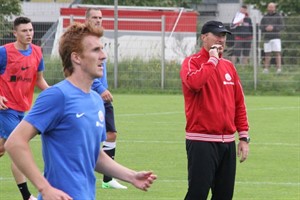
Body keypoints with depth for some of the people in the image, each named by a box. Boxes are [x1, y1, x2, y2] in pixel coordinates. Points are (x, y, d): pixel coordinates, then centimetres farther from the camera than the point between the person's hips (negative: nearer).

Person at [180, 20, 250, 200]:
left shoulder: (229, 66, 15)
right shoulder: (192, 62, -3)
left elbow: (239, 103, 17)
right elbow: (194, 83, -27)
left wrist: (244, 137, 11)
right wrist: (212, 60, -14)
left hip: (228, 143, 6)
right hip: (202, 142, -6)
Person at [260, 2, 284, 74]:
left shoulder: (278, 16, 4)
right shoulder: (265, 17, 13)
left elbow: (282, 26, -4)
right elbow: (261, 27, 8)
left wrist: (273, 27, -17)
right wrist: (266, 28, -13)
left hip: (276, 37, -3)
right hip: (267, 38, 3)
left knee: (277, 53, -10)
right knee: (267, 54, 4)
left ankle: (279, 68, -12)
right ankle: (266, 68, 7)